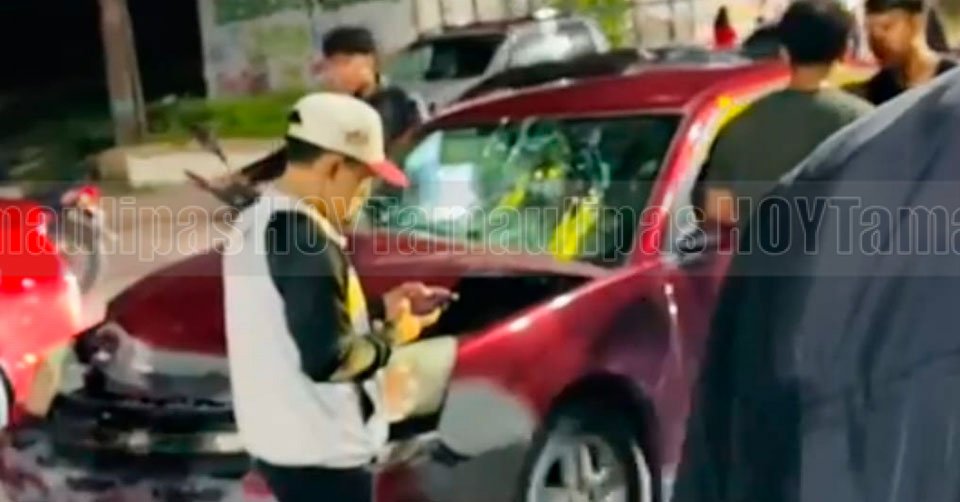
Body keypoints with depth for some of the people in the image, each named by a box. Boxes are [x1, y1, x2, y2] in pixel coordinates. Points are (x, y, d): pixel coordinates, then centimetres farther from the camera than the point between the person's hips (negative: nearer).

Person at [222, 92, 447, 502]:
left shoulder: (256, 223, 9)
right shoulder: (305, 239, -23)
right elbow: (326, 357, -26)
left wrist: (378, 309, 10)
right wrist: (392, 334, -9)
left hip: (277, 439, 10)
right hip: (317, 451, -10)